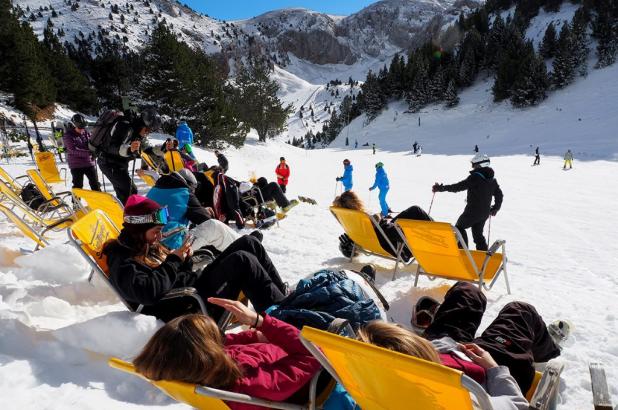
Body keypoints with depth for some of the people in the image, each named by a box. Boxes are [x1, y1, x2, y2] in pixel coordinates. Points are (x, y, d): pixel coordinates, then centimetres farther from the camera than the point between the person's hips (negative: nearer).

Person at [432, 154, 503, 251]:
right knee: (478, 234, 17)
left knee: (459, 227, 11)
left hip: (473, 211, -7)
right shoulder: (492, 179, 9)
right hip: (485, 213, 7)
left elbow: (458, 187, -19)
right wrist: (495, 208, 28)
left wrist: (441, 188, -14)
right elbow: (499, 195, 16)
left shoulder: (475, 177, -16)